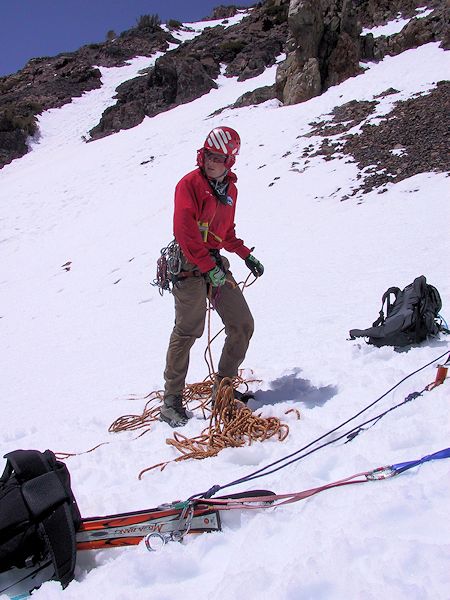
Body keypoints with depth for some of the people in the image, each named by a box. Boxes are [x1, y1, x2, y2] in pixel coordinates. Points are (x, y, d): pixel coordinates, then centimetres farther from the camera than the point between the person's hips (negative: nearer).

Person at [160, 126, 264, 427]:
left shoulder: (230, 189, 14)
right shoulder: (190, 184, -9)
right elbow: (185, 232, -18)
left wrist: (246, 255, 15)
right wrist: (208, 267, -22)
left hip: (216, 262, 8)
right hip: (190, 264, -7)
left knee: (243, 325, 4)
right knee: (188, 331, -10)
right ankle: (172, 399, 4)